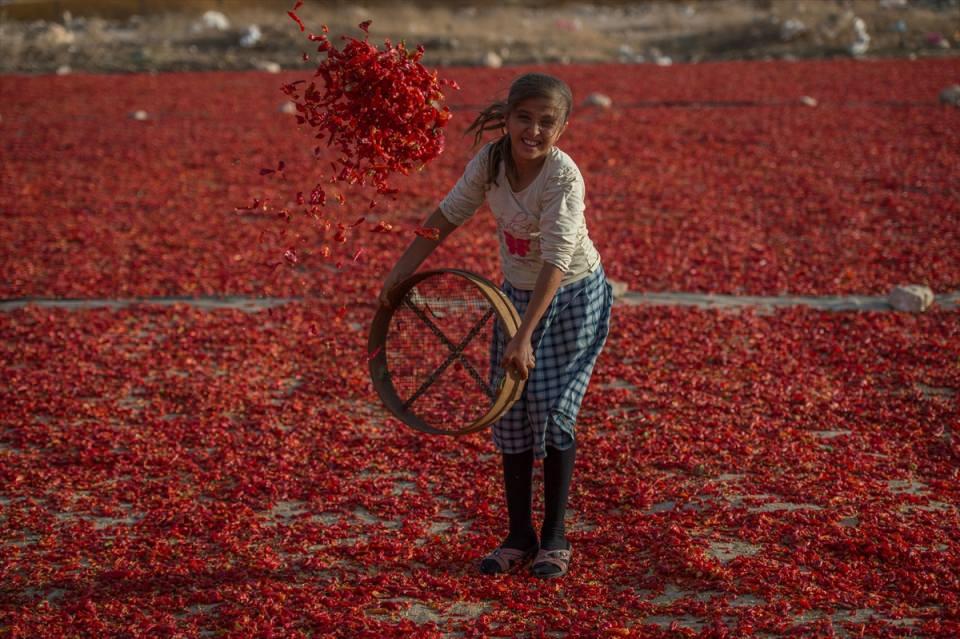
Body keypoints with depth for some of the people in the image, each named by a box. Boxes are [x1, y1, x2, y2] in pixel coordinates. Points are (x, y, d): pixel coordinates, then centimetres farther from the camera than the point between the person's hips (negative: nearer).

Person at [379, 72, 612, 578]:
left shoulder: (564, 178, -29)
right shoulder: (489, 161, -13)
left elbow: (555, 262, -34)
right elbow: (448, 215, 1)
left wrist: (524, 338, -39)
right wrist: (401, 271, 1)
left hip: (572, 296, -5)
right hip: (518, 293, 5)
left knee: (552, 408, -10)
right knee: (511, 411, 4)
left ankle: (554, 537, 7)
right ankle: (519, 537, 15)